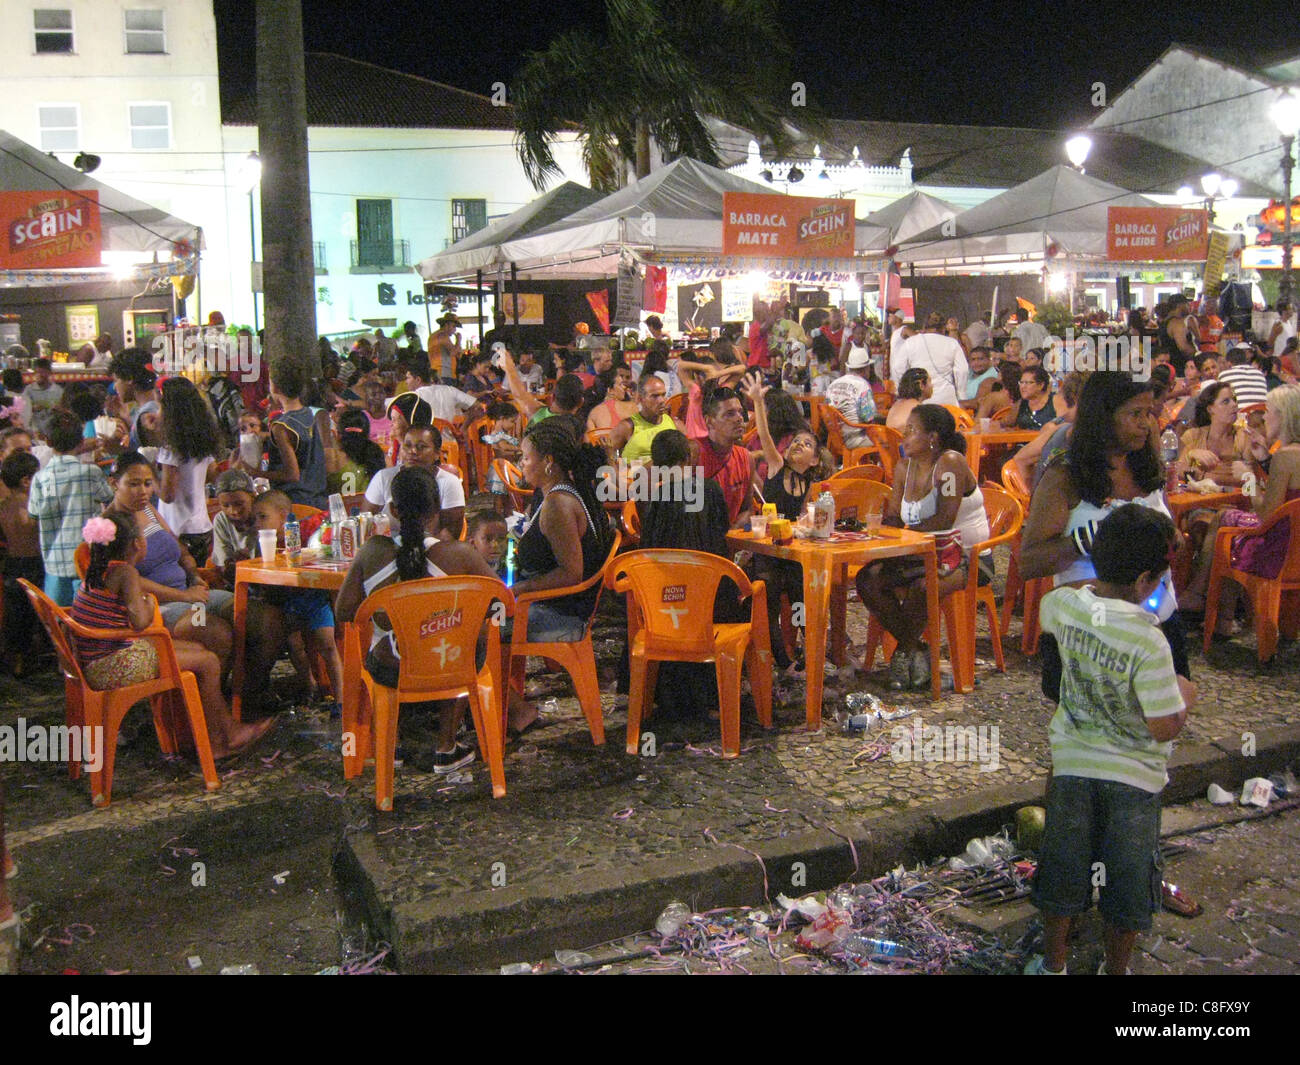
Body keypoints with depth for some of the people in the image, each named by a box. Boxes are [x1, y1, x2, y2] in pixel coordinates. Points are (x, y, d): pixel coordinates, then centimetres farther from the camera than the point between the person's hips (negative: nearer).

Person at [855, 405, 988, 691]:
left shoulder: (950, 462, -14)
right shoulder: (905, 468, 9)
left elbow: (945, 519, -22)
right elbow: (892, 518, 10)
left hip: (965, 557, -8)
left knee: (921, 587, -35)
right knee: (867, 579, -13)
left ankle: (904, 652, -8)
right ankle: (915, 650, -5)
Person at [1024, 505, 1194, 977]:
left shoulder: (1065, 604, -11)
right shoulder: (1149, 642, -26)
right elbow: (1164, 728, -20)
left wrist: (1100, 581, 20)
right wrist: (1186, 696, -1)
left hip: (1071, 762, 4)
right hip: (1132, 777, -4)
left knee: (1063, 868, 18)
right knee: (1128, 884, 17)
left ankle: (1053, 963, 33)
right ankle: (1115, 969, 31)